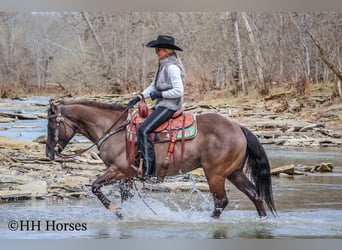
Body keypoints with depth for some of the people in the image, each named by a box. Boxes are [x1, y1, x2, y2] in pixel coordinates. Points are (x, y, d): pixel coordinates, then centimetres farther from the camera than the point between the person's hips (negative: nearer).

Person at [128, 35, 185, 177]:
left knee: (144, 129, -22)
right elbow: (154, 86, 19)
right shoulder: (163, 65, 14)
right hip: (161, 105, 11)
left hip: (169, 106, -11)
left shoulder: (172, 67, -18)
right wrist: (139, 97, 7)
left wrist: (160, 94, -16)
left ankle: (148, 169, -23)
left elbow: (178, 91, -23)